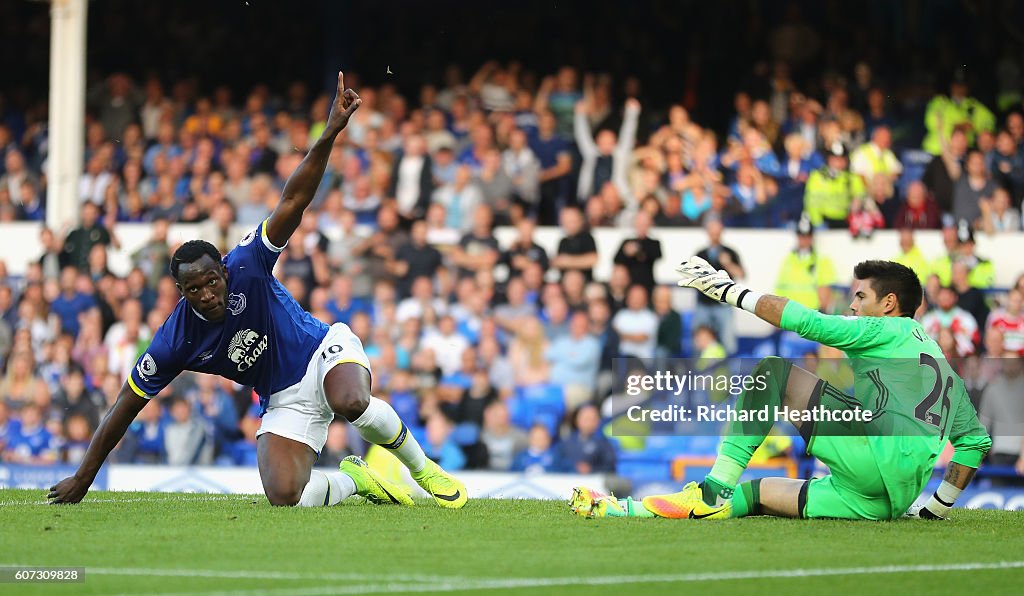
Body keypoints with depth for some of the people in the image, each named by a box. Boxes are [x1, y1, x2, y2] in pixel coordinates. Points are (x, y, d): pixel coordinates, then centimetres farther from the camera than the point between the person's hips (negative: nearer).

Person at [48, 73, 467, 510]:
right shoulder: (174, 342, -14)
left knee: (353, 403, -39)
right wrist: (84, 477, -4)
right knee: (284, 497, -23)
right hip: (285, 403, 2)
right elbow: (126, 406, -5)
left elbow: (293, 202, -25)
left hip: (325, 351, -2)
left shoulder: (246, 266, -18)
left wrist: (329, 136, -38)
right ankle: (355, 479, 10)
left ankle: (421, 467, -9)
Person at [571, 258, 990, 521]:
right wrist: (938, 506, 30)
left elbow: (806, 322, 0)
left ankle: (714, 489, -12)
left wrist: (728, 289, 6)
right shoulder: (946, 369, 34)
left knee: (773, 372, -1)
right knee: (760, 493, 14)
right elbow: (976, 439, 31)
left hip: (885, 453, -8)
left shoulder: (888, 329, 11)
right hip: (897, 498, 8)